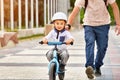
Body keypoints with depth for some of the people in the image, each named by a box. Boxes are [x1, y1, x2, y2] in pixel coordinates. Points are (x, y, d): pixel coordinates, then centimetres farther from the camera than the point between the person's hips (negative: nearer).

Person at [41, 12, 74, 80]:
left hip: (63, 49, -2)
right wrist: (44, 40, -28)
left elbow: (71, 38, -17)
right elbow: (47, 37, -4)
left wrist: (69, 40, -41)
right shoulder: (52, 32, 6)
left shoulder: (66, 32, -2)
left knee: (65, 54, -34)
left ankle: (62, 66, -7)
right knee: (49, 54, -28)